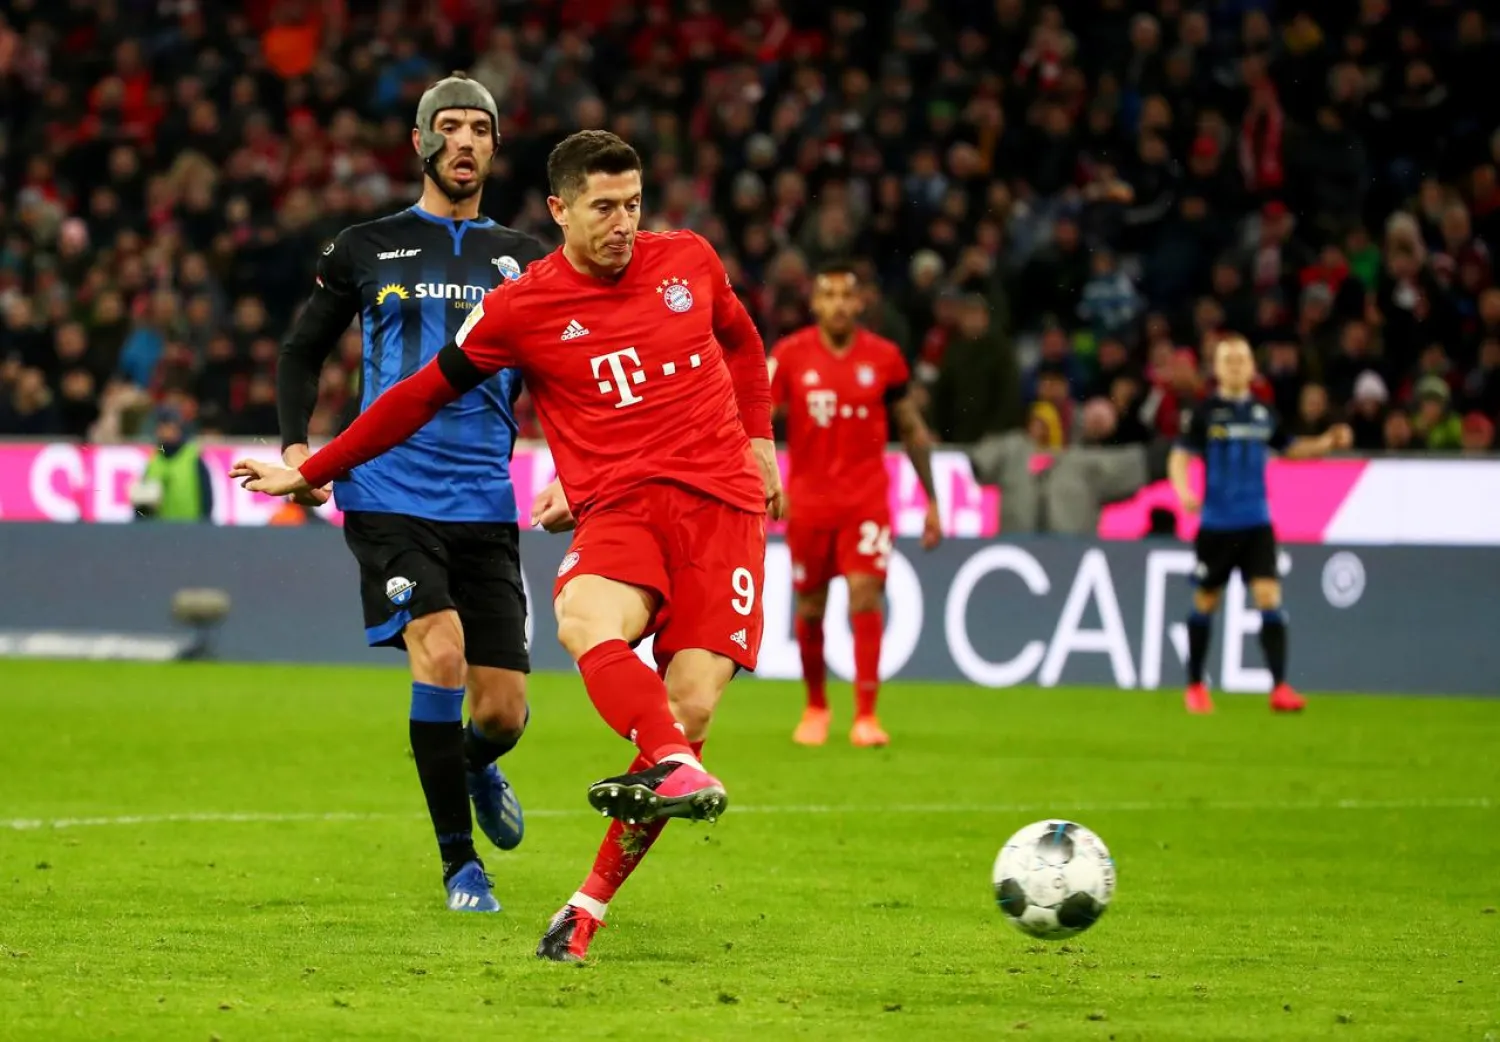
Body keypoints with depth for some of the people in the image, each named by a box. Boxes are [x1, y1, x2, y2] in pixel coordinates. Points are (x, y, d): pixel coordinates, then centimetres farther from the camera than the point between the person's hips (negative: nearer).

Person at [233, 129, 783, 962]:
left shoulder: (689, 261, 10)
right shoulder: (522, 308, 3)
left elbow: (740, 339, 32)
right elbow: (425, 393, 13)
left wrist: (757, 437, 20)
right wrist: (311, 471, 17)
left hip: (722, 498, 1)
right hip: (618, 504, -1)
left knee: (692, 702, -15)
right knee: (585, 620, -37)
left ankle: (591, 903, -6)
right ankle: (678, 771, -58)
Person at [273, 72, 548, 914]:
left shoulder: (522, 260, 12)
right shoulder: (367, 250, 7)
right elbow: (304, 351, 15)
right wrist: (297, 447, -1)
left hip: (486, 502, 2)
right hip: (389, 495, -2)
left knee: (503, 713, -2)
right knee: (441, 653, -22)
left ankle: (475, 769, 38)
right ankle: (460, 862, -8)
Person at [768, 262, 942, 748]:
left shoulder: (884, 357, 0)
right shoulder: (789, 355, -3)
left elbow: (913, 429, 10)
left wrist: (931, 500, 9)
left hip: (866, 499, 0)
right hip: (807, 500, 1)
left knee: (865, 595, -14)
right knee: (810, 608, 7)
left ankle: (866, 714, -12)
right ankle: (815, 707, 27)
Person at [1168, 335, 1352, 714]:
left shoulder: (1263, 413, 7)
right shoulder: (1205, 412, -4)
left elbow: (1288, 448, 23)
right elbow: (1179, 457, -8)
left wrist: (1327, 443, 7)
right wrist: (1184, 491, -27)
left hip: (1257, 524, 2)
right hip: (1216, 524, -2)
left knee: (1269, 598, -11)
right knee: (1205, 603, 7)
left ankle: (1279, 687, -12)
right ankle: (1195, 686, 23)